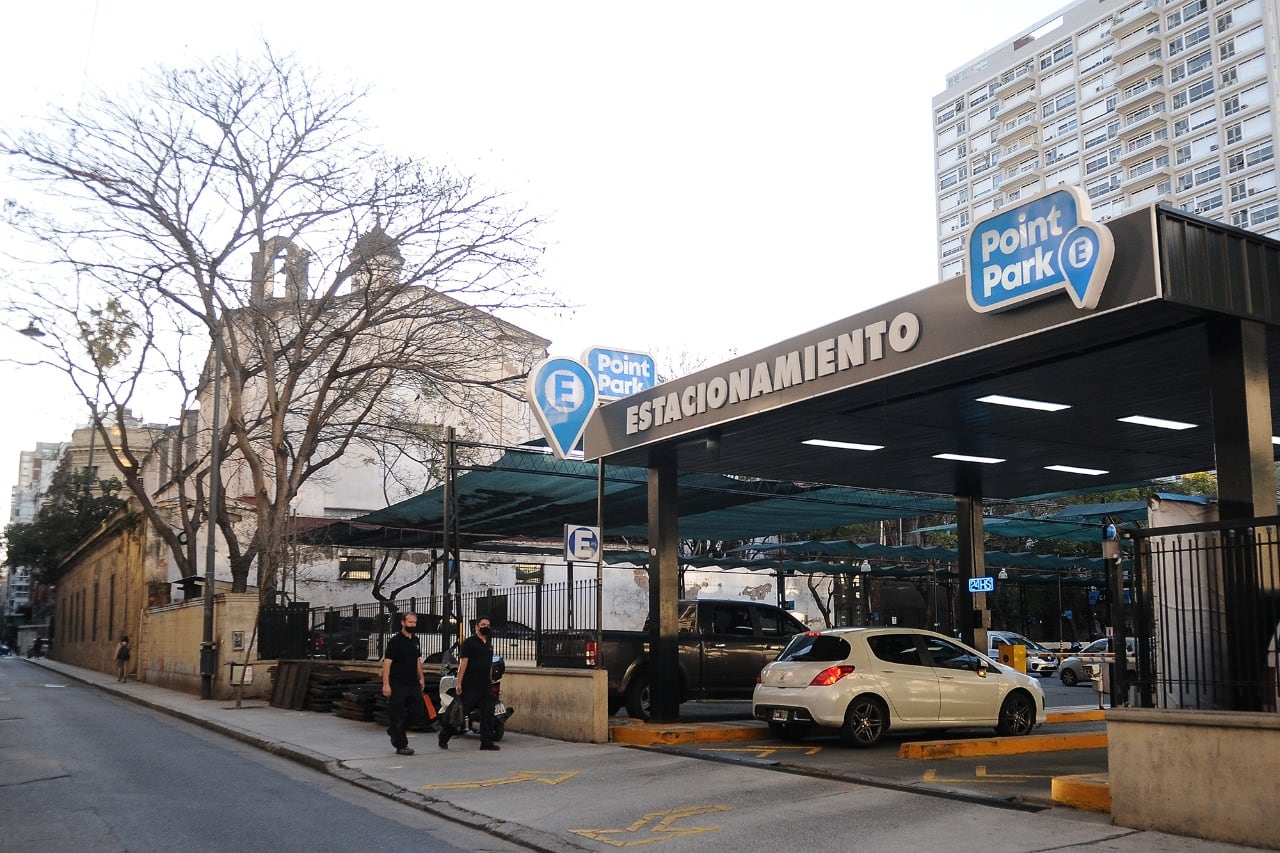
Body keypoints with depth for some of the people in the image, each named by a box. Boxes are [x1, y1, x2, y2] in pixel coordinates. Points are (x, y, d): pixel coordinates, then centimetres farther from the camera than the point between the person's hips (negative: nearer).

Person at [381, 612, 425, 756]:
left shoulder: (415, 640, 12)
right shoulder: (395, 641, -10)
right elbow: (387, 662, -14)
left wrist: (421, 678, 17)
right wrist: (386, 684, -20)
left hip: (413, 684, 7)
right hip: (398, 685, -7)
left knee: (417, 709, 8)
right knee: (397, 714, -1)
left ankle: (394, 731, 27)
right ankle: (400, 746, 5)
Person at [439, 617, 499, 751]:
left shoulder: (489, 645, 17)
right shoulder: (469, 642, -6)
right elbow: (463, 663, -11)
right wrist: (459, 682, -16)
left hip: (486, 686, 7)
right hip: (470, 686, -7)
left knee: (487, 714, 3)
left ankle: (487, 742, 8)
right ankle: (443, 738, 11)